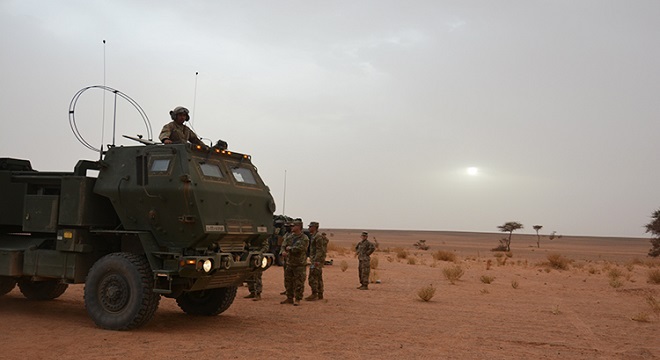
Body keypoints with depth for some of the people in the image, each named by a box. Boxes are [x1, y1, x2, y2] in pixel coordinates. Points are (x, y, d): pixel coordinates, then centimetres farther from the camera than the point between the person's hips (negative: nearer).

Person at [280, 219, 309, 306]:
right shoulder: (290, 237, 10)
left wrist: (289, 248, -8)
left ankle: (297, 300, 5)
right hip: (289, 263, 7)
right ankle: (289, 298, 24)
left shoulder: (304, 238, -10)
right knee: (288, 282, 12)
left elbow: (298, 249, -21)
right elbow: (283, 245, 2)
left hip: (300, 265, -7)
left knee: (299, 283, -4)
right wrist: (283, 251, -20)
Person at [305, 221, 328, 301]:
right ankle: (320, 295, 15)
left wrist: (315, 261, -24)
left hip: (317, 260, -11)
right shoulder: (313, 236, 17)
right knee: (318, 278, 11)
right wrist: (312, 258, 22)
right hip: (315, 259, 11)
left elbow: (320, 250, -20)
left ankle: (314, 294, -9)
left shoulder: (318, 236, -15)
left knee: (312, 277, -11)